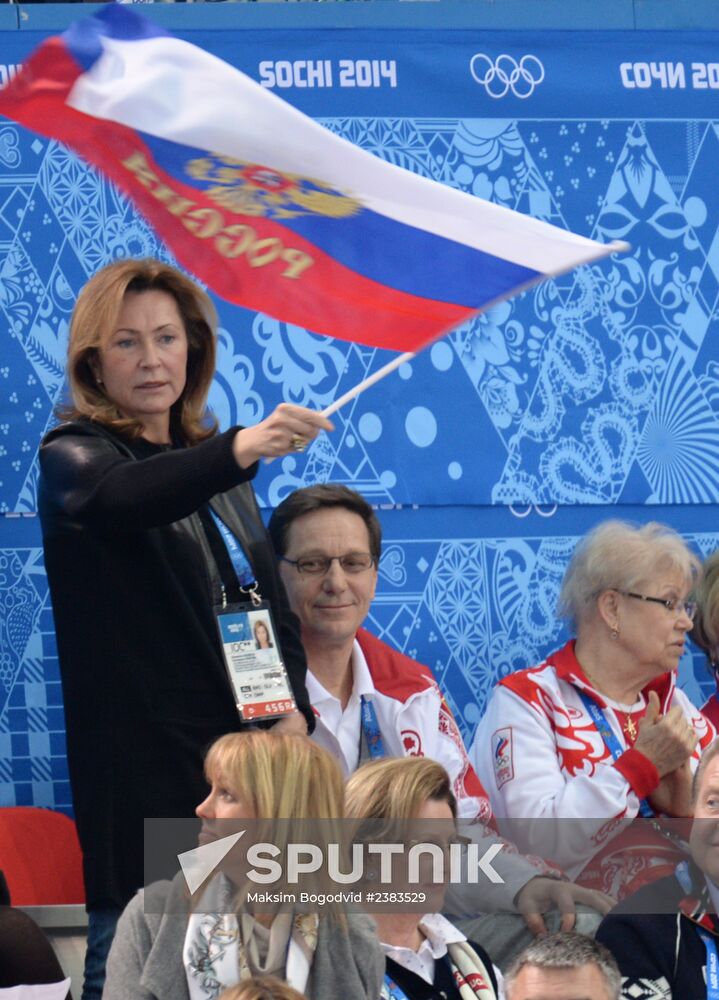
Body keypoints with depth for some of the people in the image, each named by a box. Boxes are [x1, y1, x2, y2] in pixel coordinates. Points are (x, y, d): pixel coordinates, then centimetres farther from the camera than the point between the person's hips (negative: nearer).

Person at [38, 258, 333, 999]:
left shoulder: (212, 466, 17)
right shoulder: (73, 457, -5)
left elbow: (272, 597, 22)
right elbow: (118, 497, -29)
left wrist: (295, 706, 6)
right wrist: (239, 450, -46)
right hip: (143, 770, -6)